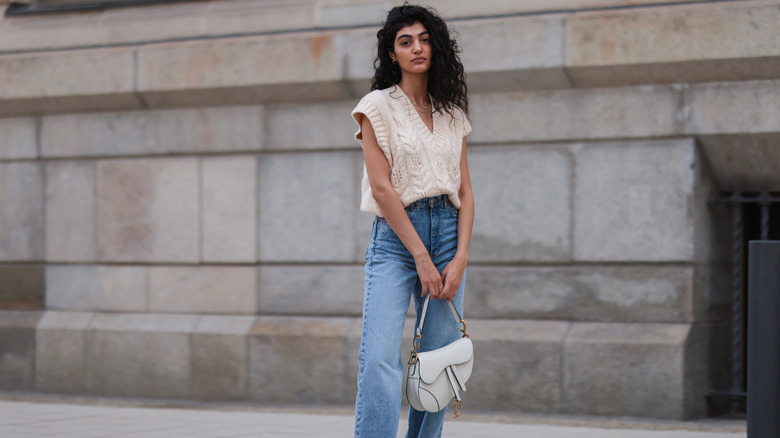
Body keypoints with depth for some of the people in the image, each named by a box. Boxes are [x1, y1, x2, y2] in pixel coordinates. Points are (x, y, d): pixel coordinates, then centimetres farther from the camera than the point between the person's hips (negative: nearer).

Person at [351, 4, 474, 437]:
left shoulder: (452, 113, 14)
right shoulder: (378, 107, 1)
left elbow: (465, 192, 11)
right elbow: (382, 188, -7)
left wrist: (460, 258, -3)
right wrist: (421, 256, -11)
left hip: (447, 233, 4)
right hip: (396, 237, -4)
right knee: (380, 359, -18)